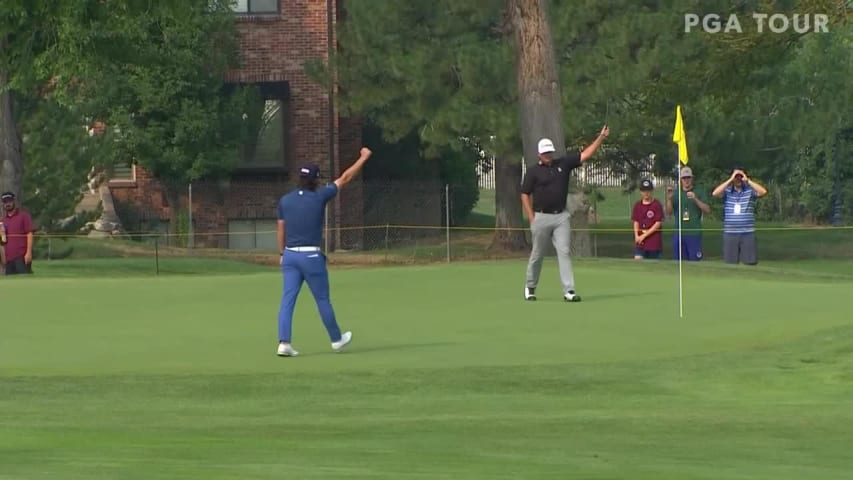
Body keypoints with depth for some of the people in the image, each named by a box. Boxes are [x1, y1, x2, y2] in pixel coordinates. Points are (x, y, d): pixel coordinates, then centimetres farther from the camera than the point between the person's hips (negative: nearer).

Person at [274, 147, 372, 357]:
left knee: (288, 299, -1)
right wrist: (364, 158, 12)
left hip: (290, 255, 4)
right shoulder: (319, 197, -7)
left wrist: (282, 254, 21)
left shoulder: (285, 201, 5)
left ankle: (284, 343, -12)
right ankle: (336, 339, 24)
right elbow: (345, 178, 1)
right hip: (311, 256, -4)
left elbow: (281, 229, 10)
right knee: (323, 300, 9)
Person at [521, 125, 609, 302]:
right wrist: (531, 219, -8)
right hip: (541, 217, -2)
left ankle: (569, 291, -11)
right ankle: (530, 288, 26)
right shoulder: (533, 171, -2)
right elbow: (525, 195, -1)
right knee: (537, 254, 8)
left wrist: (601, 137, -8)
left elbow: (586, 154, 2)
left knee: (564, 252, -7)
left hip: (561, 216, 2)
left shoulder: (563, 163, 6)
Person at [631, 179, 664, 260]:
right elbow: (636, 222, 10)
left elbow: (658, 224, -9)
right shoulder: (637, 205, 8)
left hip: (654, 242, -3)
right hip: (640, 242, 3)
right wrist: (636, 235, -7)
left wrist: (644, 235, -12)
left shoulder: (657, 205, -6)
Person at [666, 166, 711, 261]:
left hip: (694, 234, -3)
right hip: (678, 234, 3)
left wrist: (695, 199, -16)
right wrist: (669, 199, -10)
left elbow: (707, 210, -3)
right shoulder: (675, 194, 12)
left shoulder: (698, 194, 6)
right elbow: (669, 213, 6)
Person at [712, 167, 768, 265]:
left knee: (750, 262, -1)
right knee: (730, 263, 5)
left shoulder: (750, 190, 3)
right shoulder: (727, 191, 5)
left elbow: (763, 192, -13)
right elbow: (715, 193, -12)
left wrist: (748, 180, -11)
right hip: (730, 234, 1)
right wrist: (730, 180, -12)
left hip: (748, 234, -1)